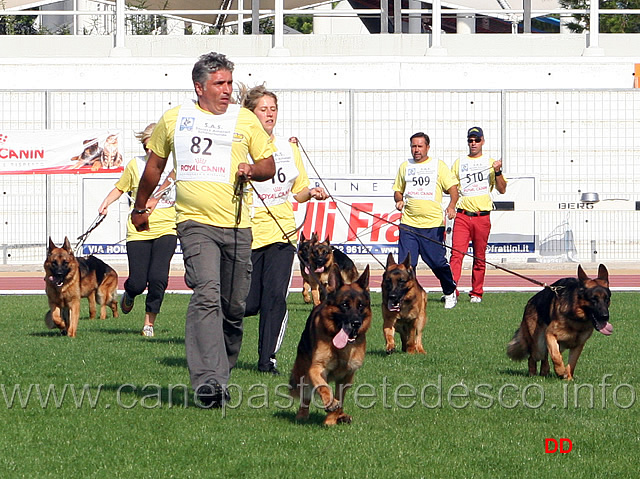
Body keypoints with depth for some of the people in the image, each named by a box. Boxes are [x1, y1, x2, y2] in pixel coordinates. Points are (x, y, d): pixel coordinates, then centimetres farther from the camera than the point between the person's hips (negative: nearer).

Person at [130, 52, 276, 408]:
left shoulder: (246, 120, 9)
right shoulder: (174, 119, 8)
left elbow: (269, 166, 14)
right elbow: (155, 165, 23)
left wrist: (253, 169, -9)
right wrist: (140, 208, 30)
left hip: (237, 226, 2)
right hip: (196, 222, -2)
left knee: (234, 306, 4)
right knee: (207, 295, -20)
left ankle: (222, 372, 24)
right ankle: (208, 380, -29)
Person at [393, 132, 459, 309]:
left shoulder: (438, 165, 6)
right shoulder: (405, 167, 15)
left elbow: (452, 188, 2)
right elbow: (398, 190, 24)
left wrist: (452, 205, -17)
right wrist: (399, 200, 1)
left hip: (433, 224, -2)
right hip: (409, 223, 2)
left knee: (438, 262, 0)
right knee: (406, 262, -9)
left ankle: (450, 293, 23)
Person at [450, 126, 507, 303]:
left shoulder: (490, 163, 10)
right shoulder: (459, 163, 14)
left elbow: (502, 189, 6)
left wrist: (497, 171, -11)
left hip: (482, 217, 0)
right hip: (462, 215, 0)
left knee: (480, 257, 3)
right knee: (456, 253, -13)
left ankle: (476, 293, 11)